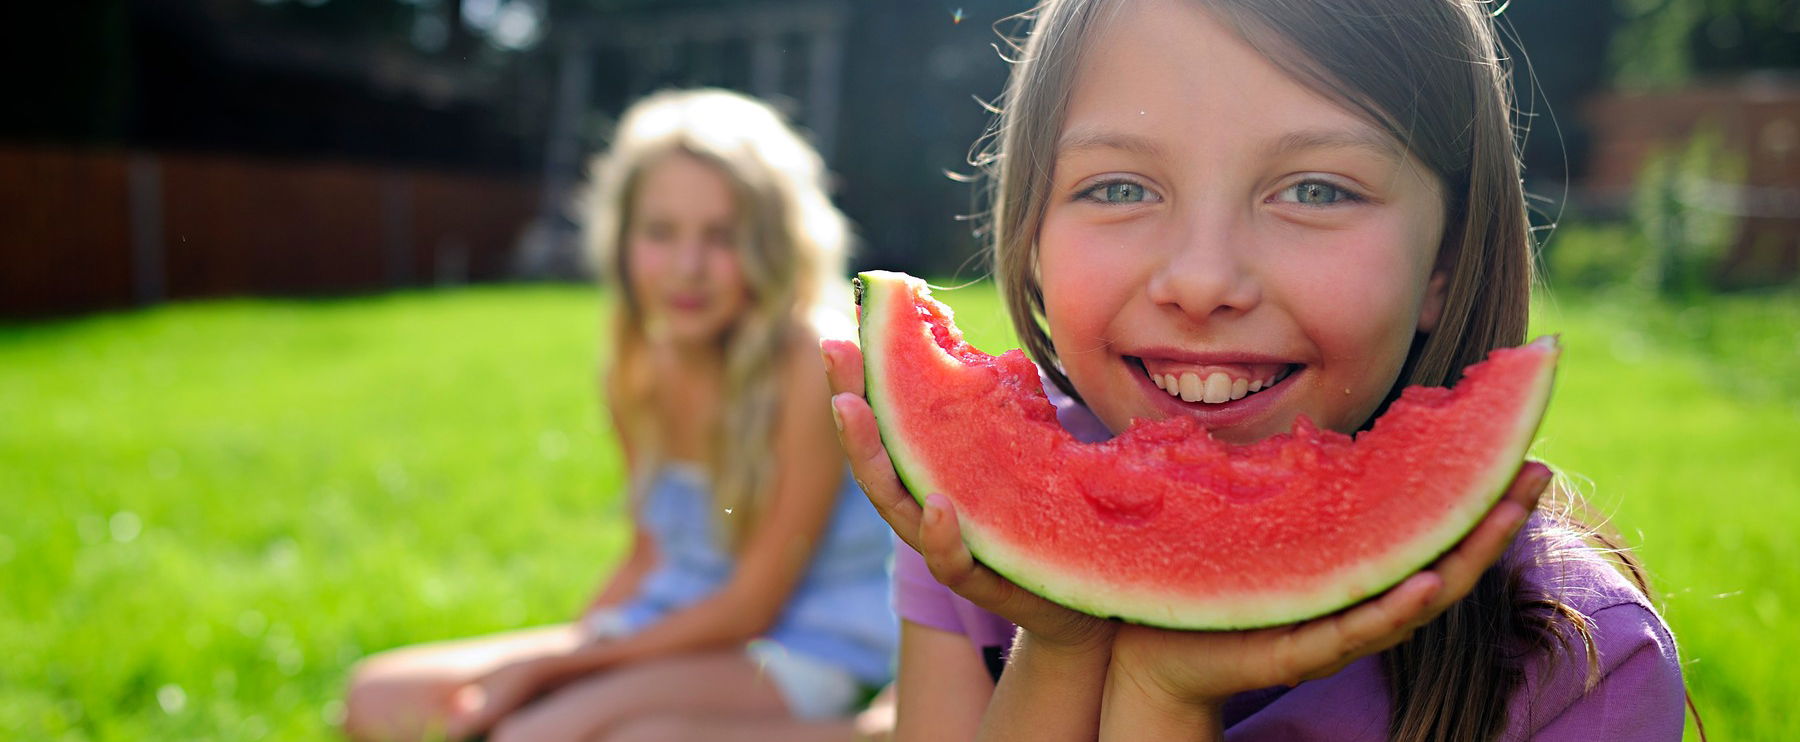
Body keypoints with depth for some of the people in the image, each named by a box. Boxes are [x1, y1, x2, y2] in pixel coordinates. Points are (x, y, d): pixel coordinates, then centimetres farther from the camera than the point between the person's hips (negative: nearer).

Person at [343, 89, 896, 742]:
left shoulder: (813, 363, -20)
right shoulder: (639, 368, 0)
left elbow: (751, 606, -15)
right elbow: (650, 559, 11)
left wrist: (549, 661, -11)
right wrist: (549, 656, -4)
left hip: (806, 660, -7)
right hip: (684, 630, 7)